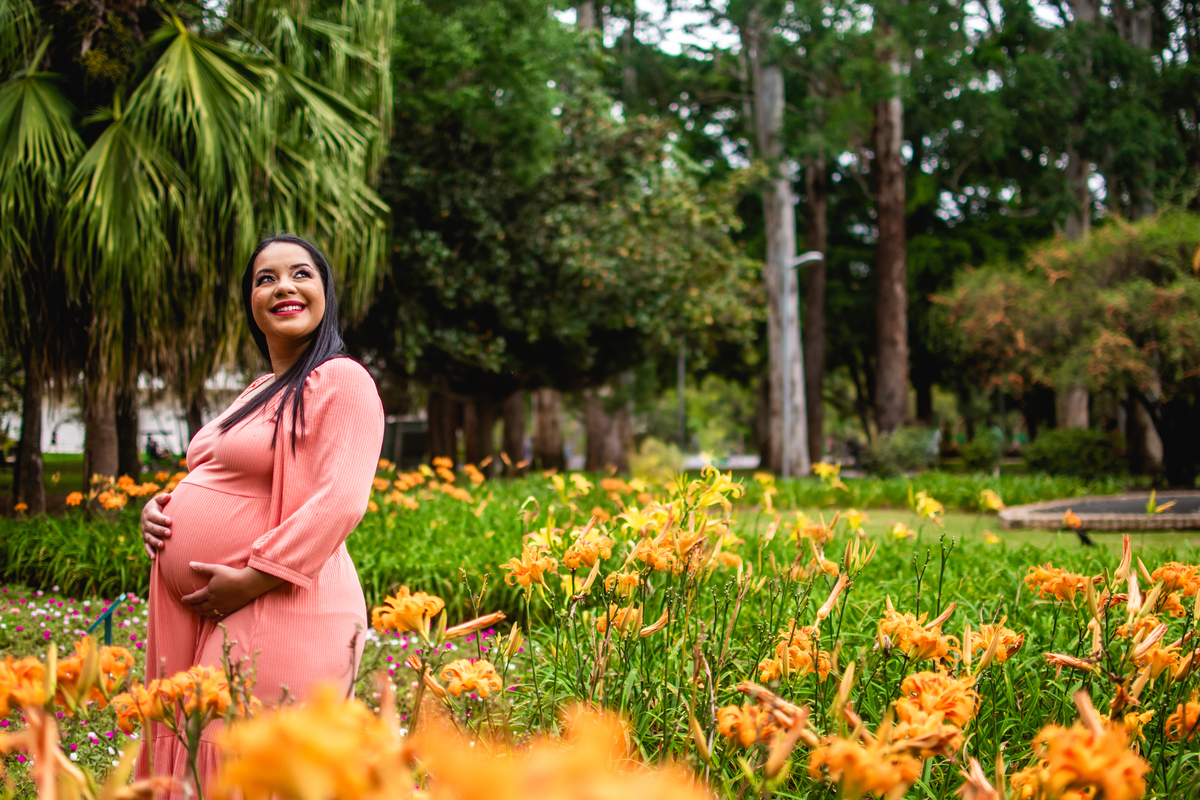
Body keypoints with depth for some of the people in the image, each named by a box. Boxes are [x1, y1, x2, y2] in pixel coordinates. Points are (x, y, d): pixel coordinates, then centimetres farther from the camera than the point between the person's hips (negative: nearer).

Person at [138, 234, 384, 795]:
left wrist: (252, 579, -20)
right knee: (195, 755, 10)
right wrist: (160, 508, 9)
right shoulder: (257, 392, 21)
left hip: (282, 610, -9)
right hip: (201, 617, 9)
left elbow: (340, 502, -18)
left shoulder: (342, 380, -7)